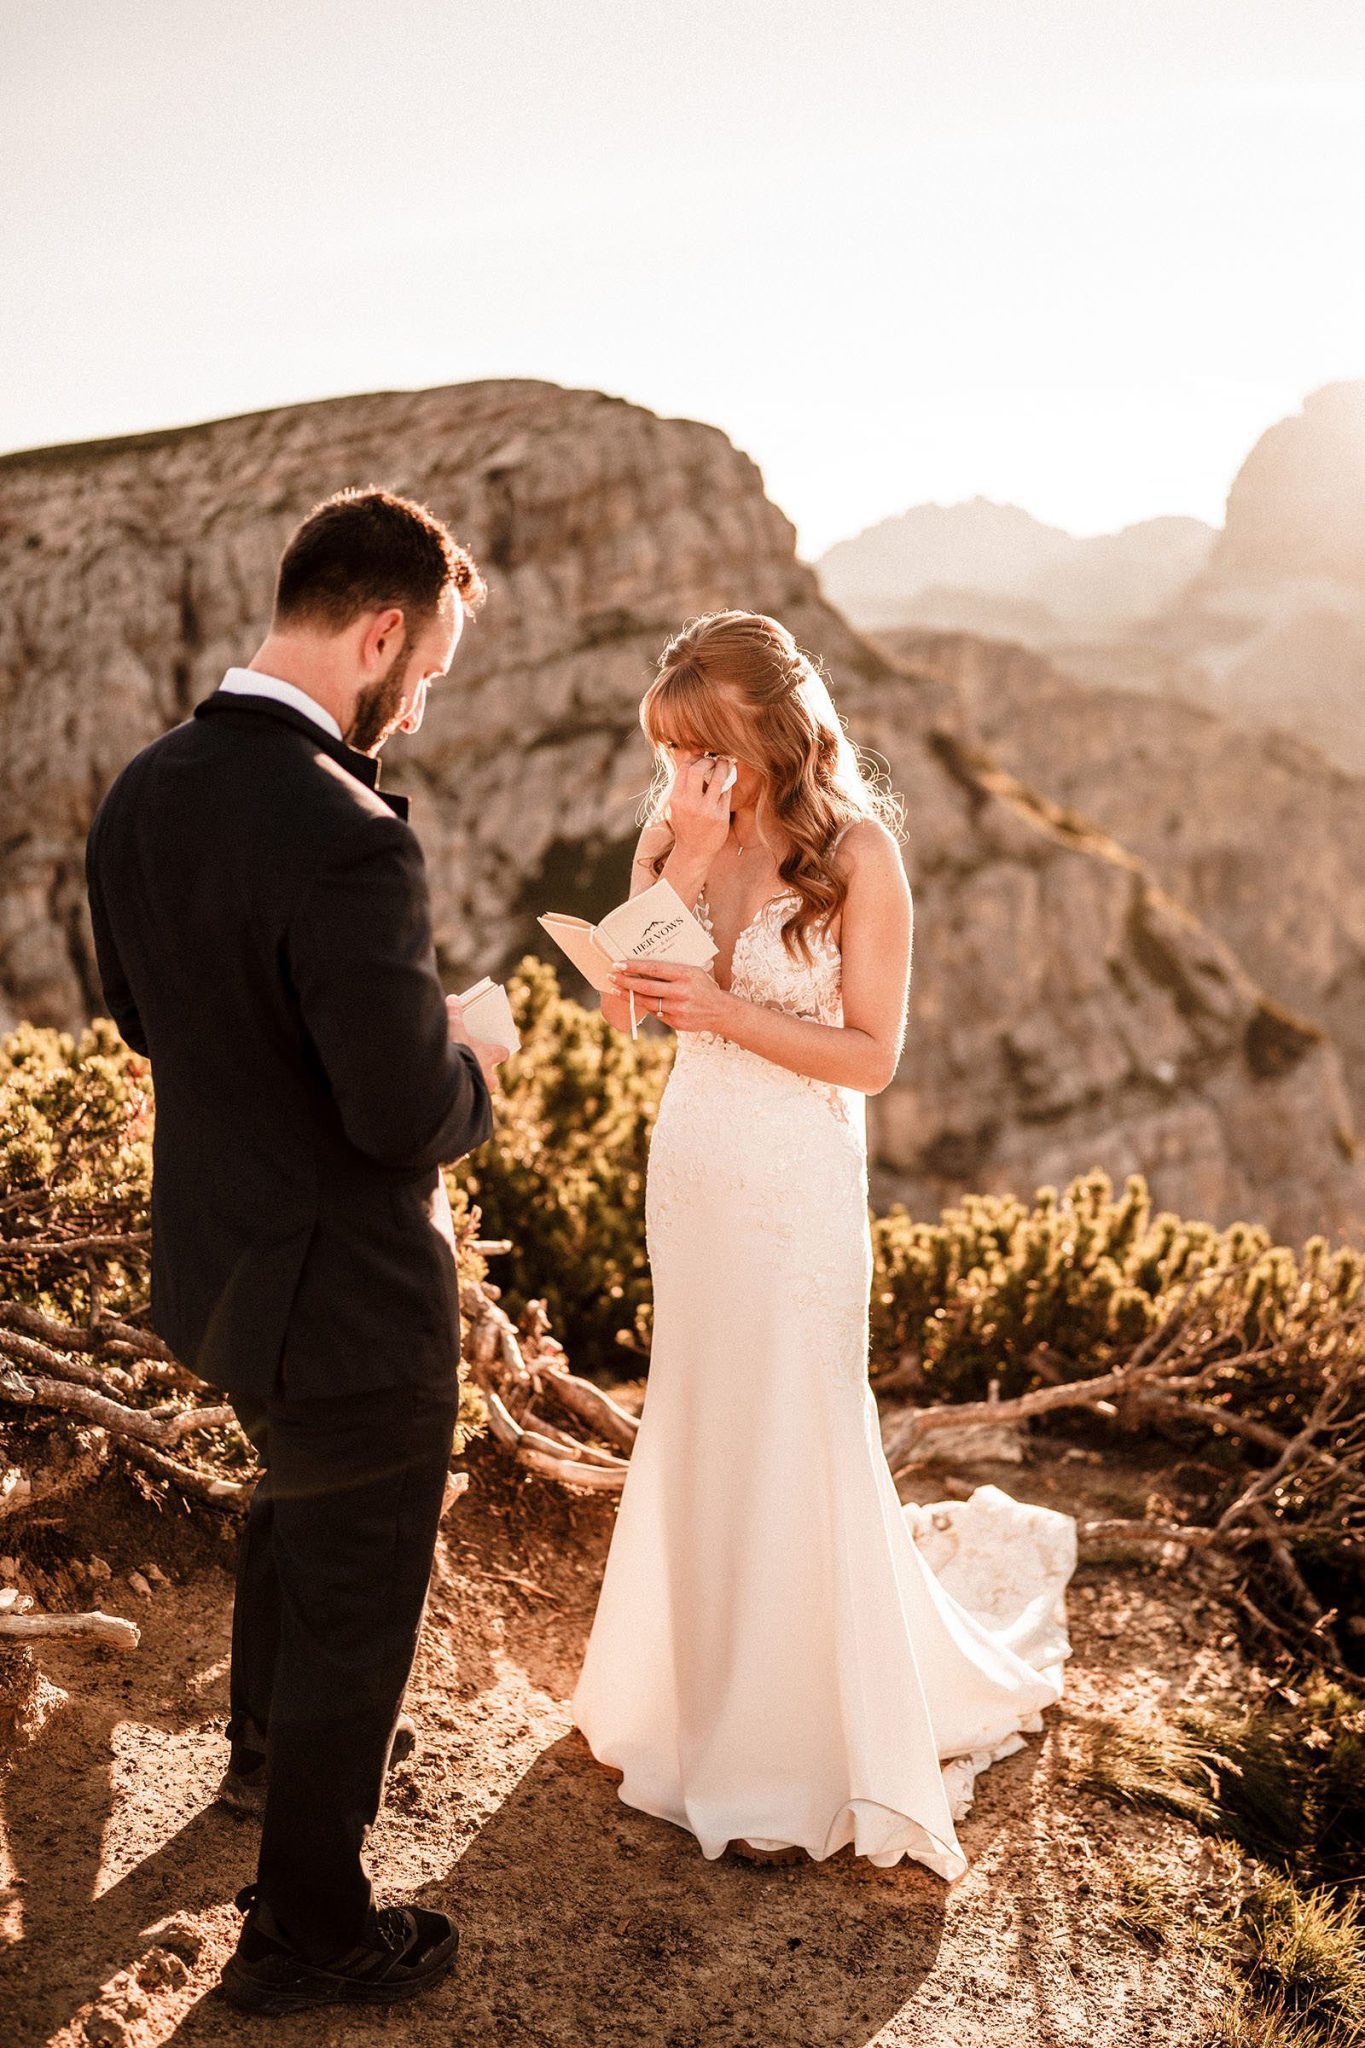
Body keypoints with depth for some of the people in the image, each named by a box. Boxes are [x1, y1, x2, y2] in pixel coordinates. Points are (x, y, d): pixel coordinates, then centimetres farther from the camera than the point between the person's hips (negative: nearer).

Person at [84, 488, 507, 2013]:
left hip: (212, 1256, 9)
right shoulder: (345, 836, -31)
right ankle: (305, 1930, 35)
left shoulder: (143, 790, -3)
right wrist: (471, 1062, -7)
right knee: (358, 1601, 13)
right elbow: (409, 1111, -29)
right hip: (346, 1295, -8)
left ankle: (267, 1742, 60)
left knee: (294, 1501, 34)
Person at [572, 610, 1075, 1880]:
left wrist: (722, 1009, -23)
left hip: (796, 1189, -5)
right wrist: (685, 863, -18)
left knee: (787, 1448, 4)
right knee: (696, 1431, 18)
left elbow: (870, 1054, -13)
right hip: (688, 1168, 6)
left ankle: (793, 1761, 24)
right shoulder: (672, 833, 1)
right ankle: (703, 1688, 42)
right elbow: (625, 1006, -8)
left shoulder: (858, 854, -14)